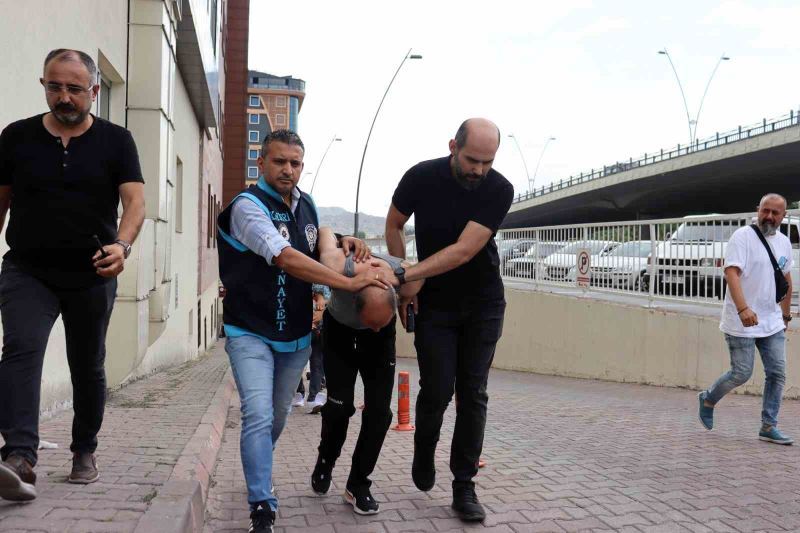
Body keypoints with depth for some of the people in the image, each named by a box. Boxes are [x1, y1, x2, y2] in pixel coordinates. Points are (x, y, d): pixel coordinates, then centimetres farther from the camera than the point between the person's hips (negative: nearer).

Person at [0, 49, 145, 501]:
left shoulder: (116, 141, 0)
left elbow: (135, 200, -11)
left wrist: (122, 245, -30)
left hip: (92, 276, 0)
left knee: (88, 367, 10)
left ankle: (85, 451, 28)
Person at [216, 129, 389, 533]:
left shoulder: (307, 206, 5)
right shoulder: (247, 206, -16)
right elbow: (285, 258, -30)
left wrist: (341, 243, -2)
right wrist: (349, 283, -34)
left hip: (295, 335, 6)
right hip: (251, 333, -6)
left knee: (278, 417, 18)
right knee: (259, 417, -16)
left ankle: (258, 472, 44)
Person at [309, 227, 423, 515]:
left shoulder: (409, 281, -37)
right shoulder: (338, 269, -41)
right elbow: (325, 231, -20)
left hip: (384, 336, 1)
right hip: (339, 327, -1)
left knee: (379, 410, -8)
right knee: (340, 403, -9)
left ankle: (358, 484, 9)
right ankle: (325, 460, 22)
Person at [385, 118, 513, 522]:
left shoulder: (500, 190, -17)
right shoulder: (422, 177, -14)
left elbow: (464, 251, -25)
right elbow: (393, 225, 3)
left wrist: (404, 275, -30)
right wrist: (404, 287, -2)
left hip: (482, 306, 0)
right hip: (435, 304, 0)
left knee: (473, 393, 1)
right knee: (437, 390, -4)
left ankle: (464, 486, 11)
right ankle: (424, 452, 26)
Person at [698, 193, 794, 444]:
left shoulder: (784, 242, 11)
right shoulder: (742, 236, -12)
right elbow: (732, 273, -23)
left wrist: (786, 313, 23)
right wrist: (743, 309, -36)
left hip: (772, 323, 7)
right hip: (742, 323, -7)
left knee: (777, 374, 3)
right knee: (741, 374, -3)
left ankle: (769, 427, 12)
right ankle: (708, 399, 23)